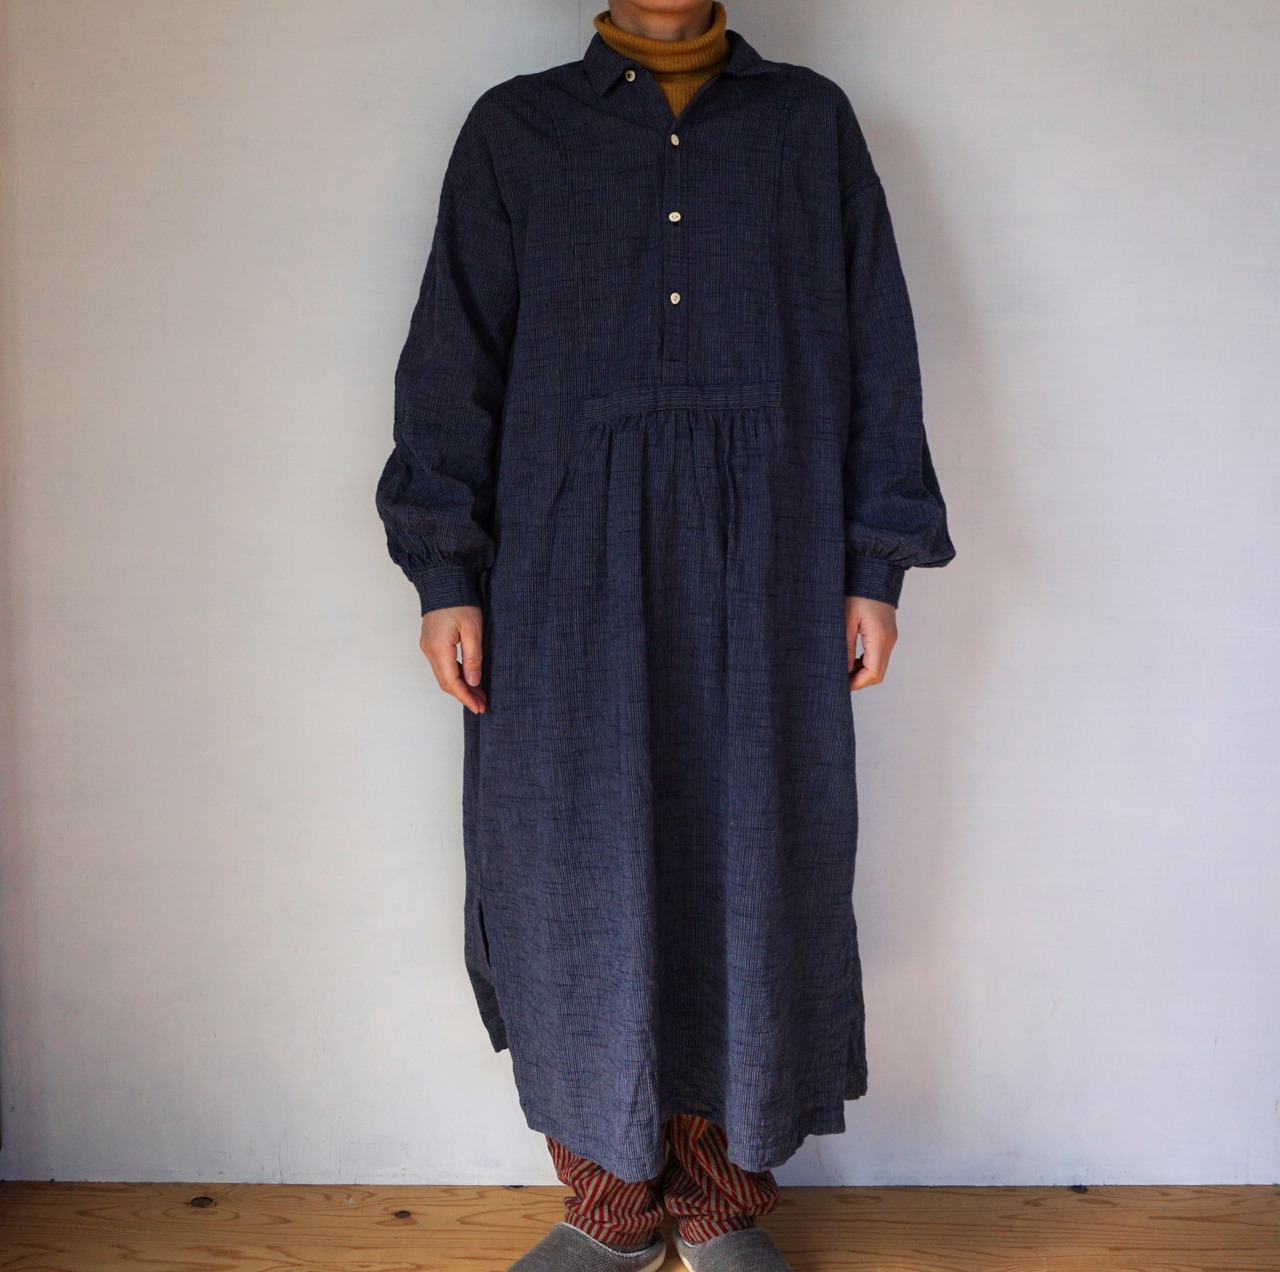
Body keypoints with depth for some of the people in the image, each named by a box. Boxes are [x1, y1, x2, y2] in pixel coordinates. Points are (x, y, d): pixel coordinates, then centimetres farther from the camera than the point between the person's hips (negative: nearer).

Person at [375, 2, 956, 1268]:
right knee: (579, 868, 1)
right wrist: (445, 574, -2)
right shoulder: (515, 128, 12)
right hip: (571, 561, 0)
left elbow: (878, 354, 10)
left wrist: (875, 569, 3)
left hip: (764, 570, 1)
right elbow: (452, 361, 7)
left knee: (751, 866, 3)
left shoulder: (812, 121, 14)